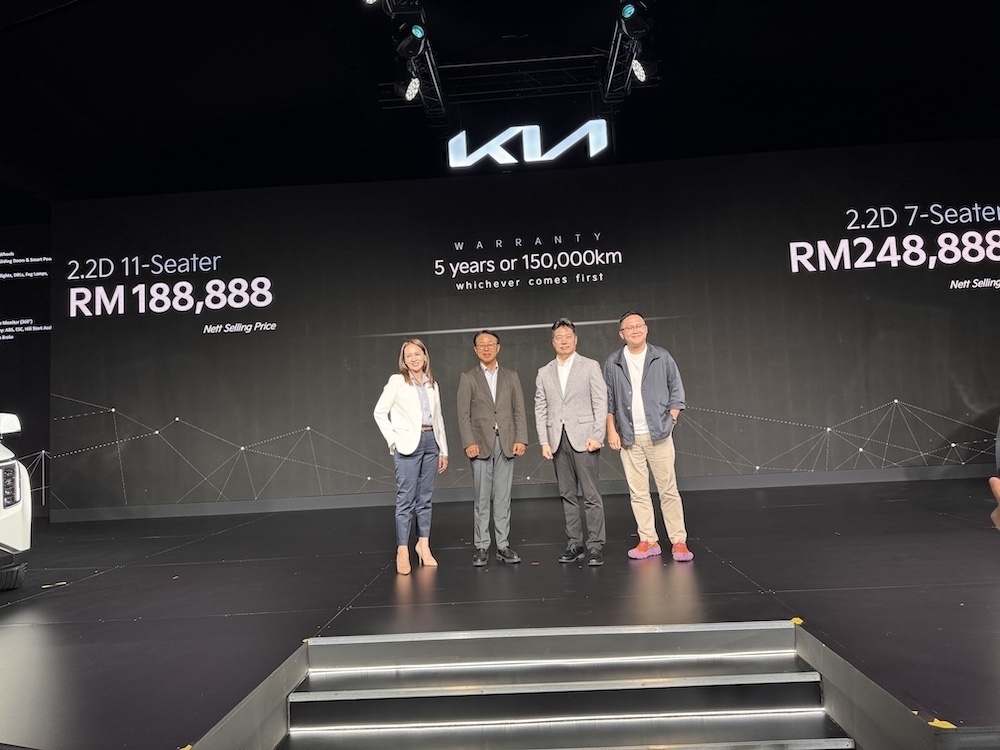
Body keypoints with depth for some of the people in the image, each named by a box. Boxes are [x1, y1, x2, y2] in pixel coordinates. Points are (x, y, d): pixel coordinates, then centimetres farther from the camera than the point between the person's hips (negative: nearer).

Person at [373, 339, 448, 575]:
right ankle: (402, 552, 0)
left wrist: (443, 451, 13)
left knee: (424, 498, 9)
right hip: (408, 444, -4)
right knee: (406, 499, -5)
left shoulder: (432, 385, 13)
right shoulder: (397, 381, 0)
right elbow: (380, 412, -1)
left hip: (430, 442, 4)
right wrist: (393, 440, -8)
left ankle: (423, 545, 17)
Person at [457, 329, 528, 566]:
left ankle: (503, 546, 11)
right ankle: (481, 547, 9)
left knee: (503, 498, 5)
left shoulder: (511, 376, 12)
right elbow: (463, 414, 0)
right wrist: (469, 443, -10)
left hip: (507, 444, 2)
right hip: (481, 445, -2)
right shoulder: (468, 378, 6)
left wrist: (521, 439, -2)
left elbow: (519, 410, 8)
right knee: (482, 499, 2)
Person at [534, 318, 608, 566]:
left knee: (591, 495, -4)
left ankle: (595, 546, 2)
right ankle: (574, 544, 16)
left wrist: (597, 436, -10)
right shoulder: (544, 373, 13)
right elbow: (540, 410, 10)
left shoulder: (590, 366, 4)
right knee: (567, 495, 8)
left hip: (583, 438, -3)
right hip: (558, 440, 4)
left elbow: (601, 403, -1)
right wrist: (544, 442, 1)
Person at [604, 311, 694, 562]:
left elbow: (676, 392, 7)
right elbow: (608, 400, 9)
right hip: (628, 438, 2)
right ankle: (648, 541, 13)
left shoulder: (662, 358, 4)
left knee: (668, 489, -1)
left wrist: (670, 421, -3)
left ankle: (679, 541, 5)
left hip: (658, 435, -2)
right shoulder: (613, 364, 6)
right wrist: (612, 431, 2)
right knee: (638, 492, 5)